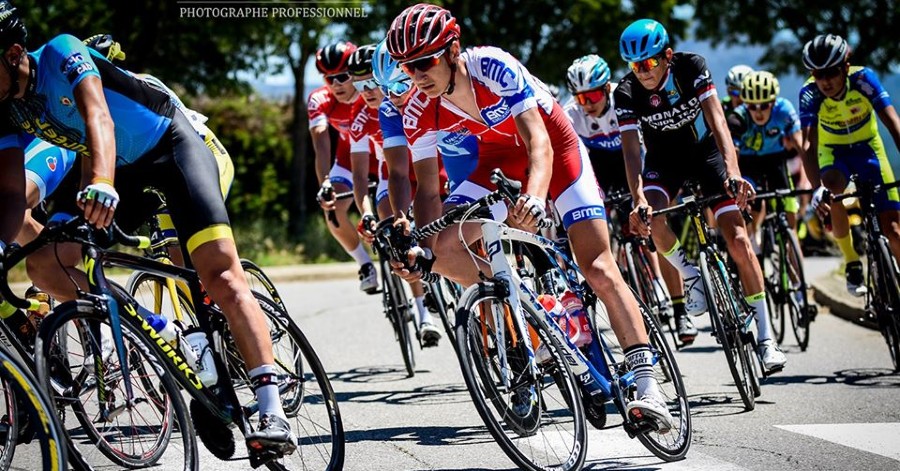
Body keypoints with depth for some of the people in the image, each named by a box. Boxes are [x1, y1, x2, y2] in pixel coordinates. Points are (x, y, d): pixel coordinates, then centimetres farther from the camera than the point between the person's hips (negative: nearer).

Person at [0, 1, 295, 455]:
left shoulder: (60, 53, -23)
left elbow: (98, 117, -38)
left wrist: (101, 184, -58)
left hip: (172, 145, -7)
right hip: (121, 169, 7)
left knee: (220, 272, -25)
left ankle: (273, 413, -33)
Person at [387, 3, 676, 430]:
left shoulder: (494, 67, -33)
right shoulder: (420, 113, -19)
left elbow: (537, 141, -39)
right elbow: (428, 189, -15)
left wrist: (535, 195, -58)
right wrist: (423, 249, -33)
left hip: (553, 149, -5)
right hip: (501, 158, 5)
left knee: (599, 269, -15)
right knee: (442, 248, -15)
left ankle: (648, 389, -16)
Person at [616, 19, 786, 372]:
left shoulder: (692, 68, -24)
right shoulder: (627, 93, -21)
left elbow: (717, 120, -32)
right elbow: (631, 150, -27)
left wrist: (732, 171, -47)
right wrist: (638, 200, -43)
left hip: (704, 149, -1)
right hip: (664, 159, 1)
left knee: (737, 238, -13)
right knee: (651, 218, -32)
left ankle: (765, 337, -9)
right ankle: (692, 276, -3)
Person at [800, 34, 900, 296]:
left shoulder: (863, 78, -27)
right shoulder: (810, 94, -27)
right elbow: (809, 144, -35)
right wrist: (817, 188, -51)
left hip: (868, 147, 0)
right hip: (833, 152, 0)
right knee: (832, 190, -34)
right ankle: (852, 264, -15)